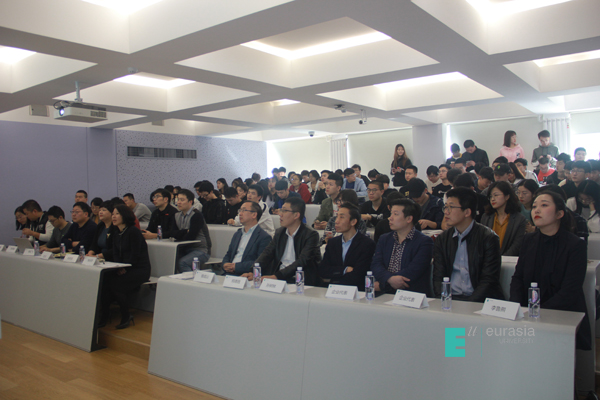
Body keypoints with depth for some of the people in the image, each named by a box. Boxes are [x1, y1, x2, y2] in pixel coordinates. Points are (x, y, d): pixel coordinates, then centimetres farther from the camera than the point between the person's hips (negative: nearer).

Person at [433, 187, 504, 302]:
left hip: (479, 301, -3)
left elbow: (489, 280, -7)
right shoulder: (442, 240, 9)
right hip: (451, 299, 3)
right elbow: (438, 278, 6)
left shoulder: (488, 238, -3)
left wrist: (469, 304, -18)